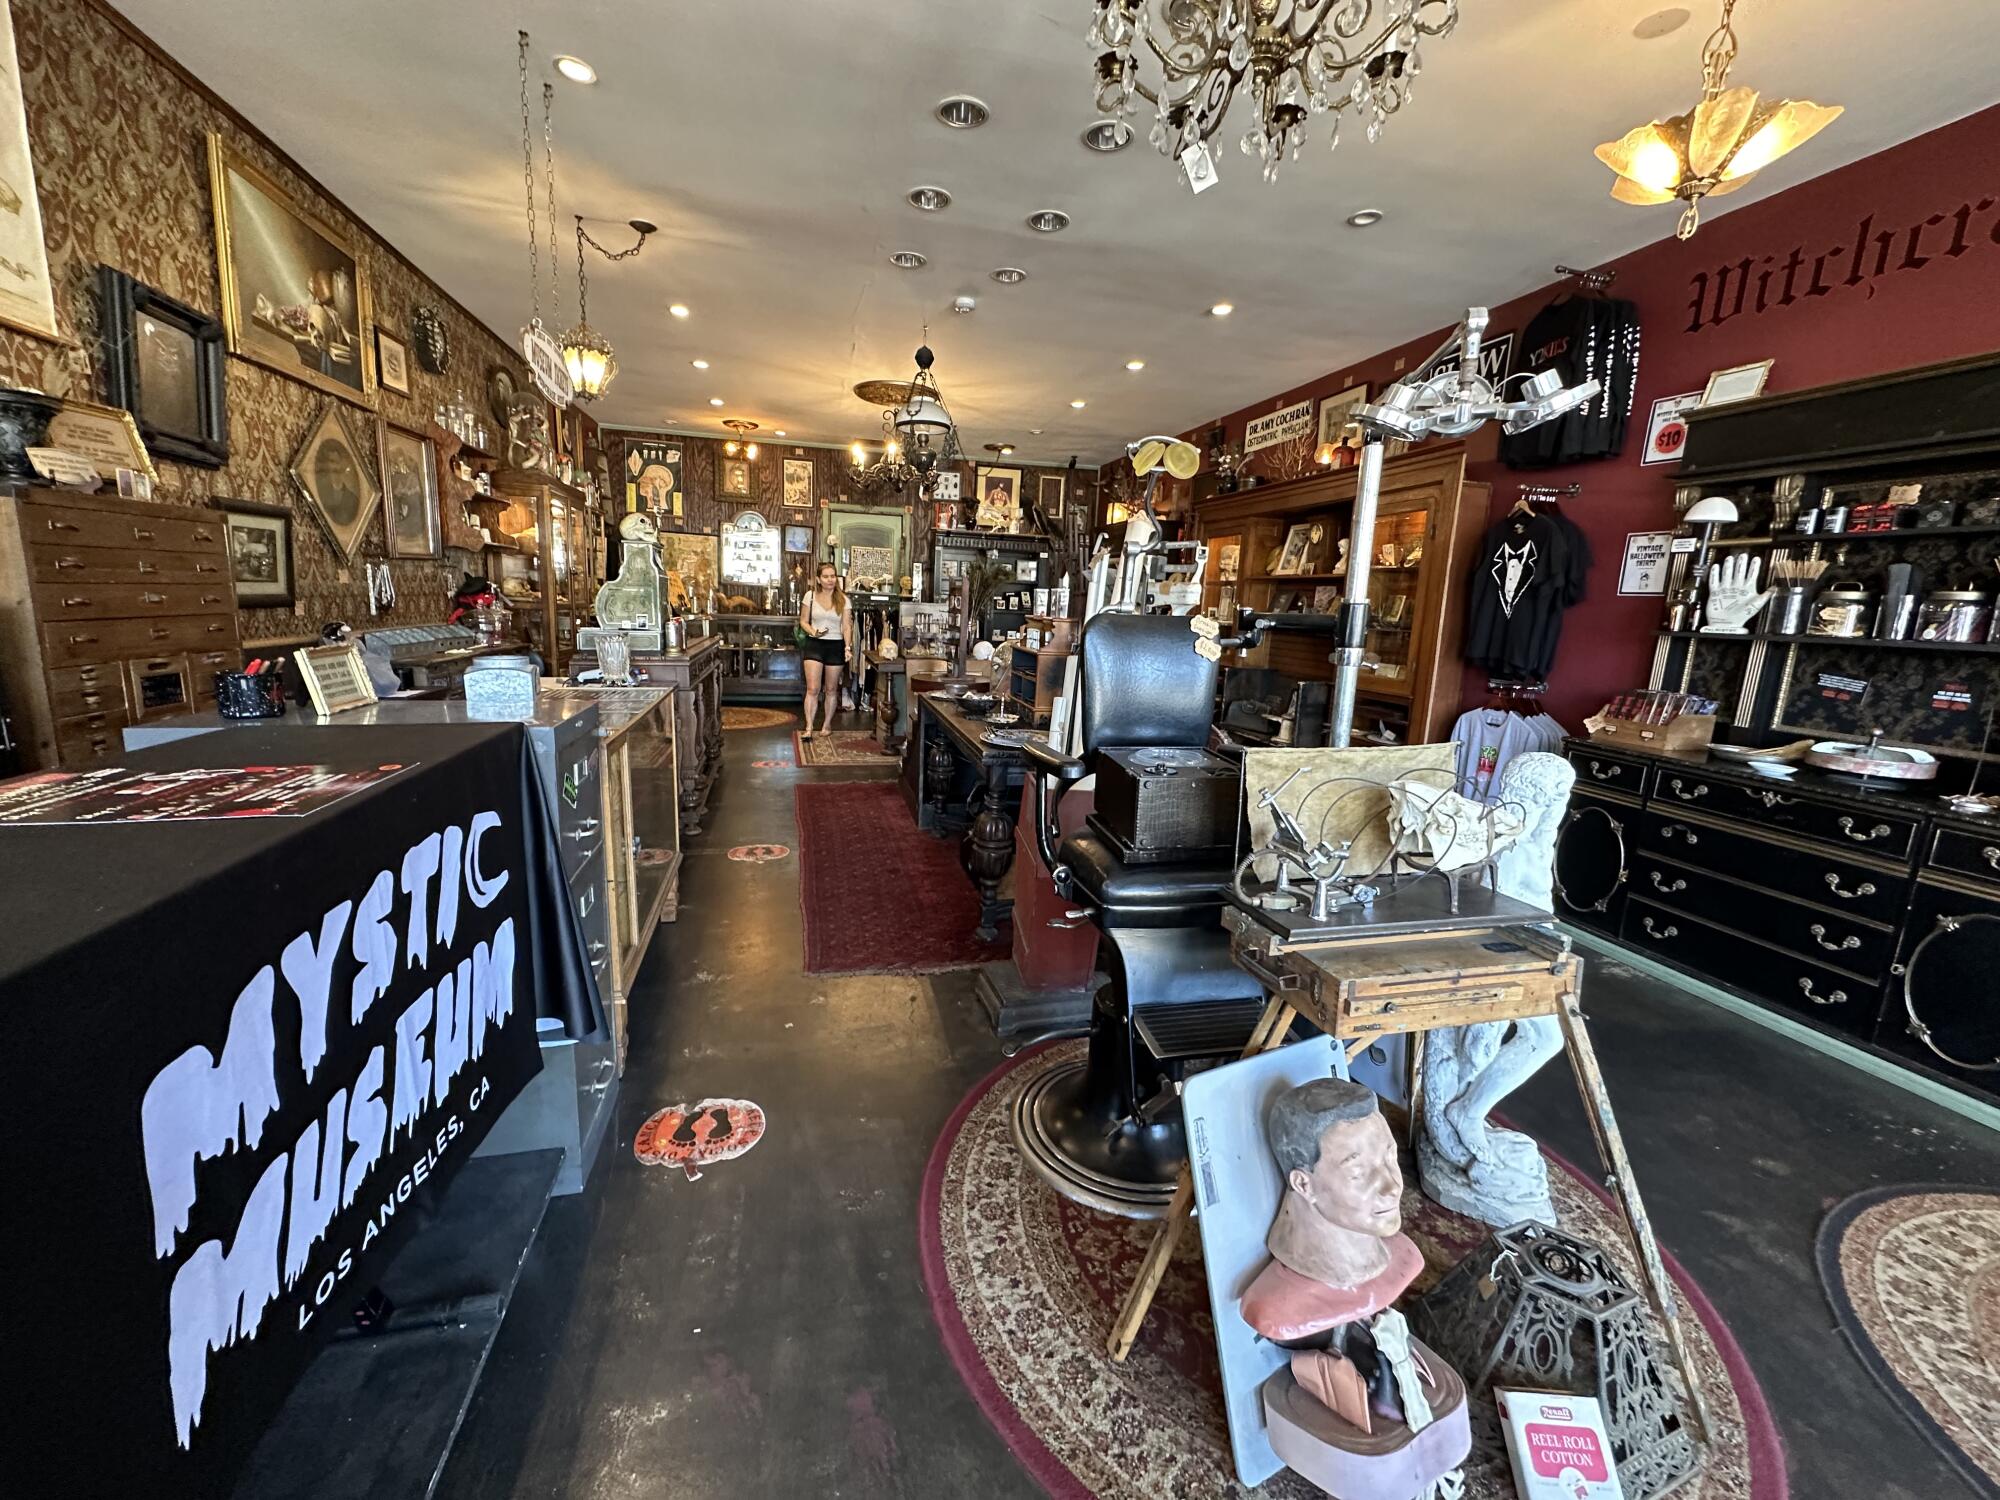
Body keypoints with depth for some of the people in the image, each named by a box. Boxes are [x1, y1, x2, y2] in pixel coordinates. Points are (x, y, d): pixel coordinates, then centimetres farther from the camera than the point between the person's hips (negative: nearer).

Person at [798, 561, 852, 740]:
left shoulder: (843, 599, -1)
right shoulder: (810, 596, 0)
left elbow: (847, 626, -3)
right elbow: (803, 621, 5)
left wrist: (848, 647, -16)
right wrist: (813, 632, -15)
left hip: (836, 646, 1)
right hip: (814, 645, -1)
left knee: (831, 689, 10)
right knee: (813, 688, -8)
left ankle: (827, 724, 24)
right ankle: (808, 728, -6)